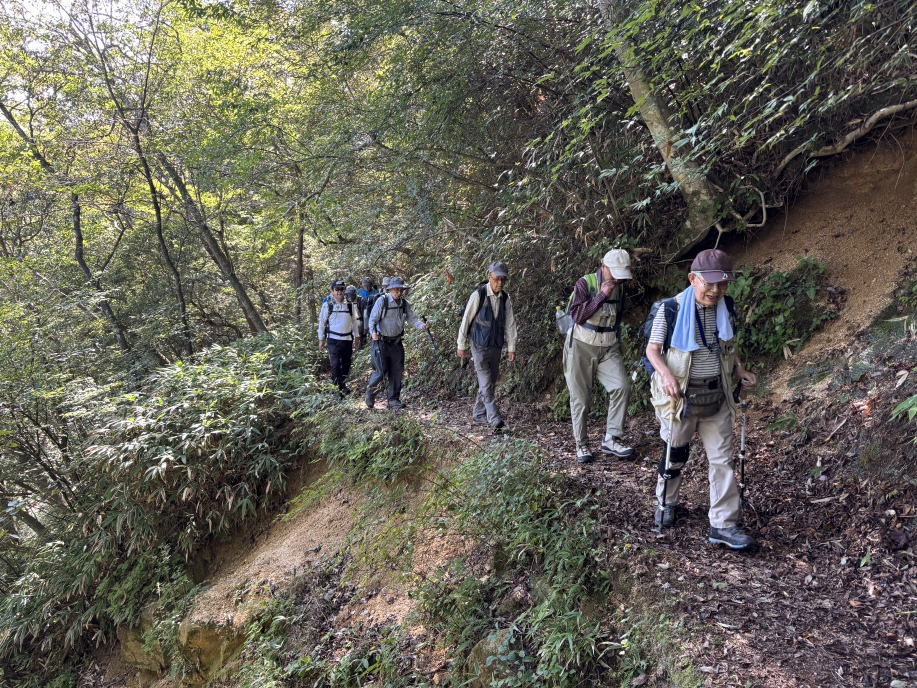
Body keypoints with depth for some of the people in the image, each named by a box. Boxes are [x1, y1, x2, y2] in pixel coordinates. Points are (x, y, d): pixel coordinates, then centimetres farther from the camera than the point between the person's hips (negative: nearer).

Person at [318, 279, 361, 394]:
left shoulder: (350, 305, 6)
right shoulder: (327, 305, -1)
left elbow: (355, 321, 14)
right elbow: (322, 322, 4)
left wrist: (357, 336, 13)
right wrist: (321, 339, 3)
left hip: (347, 339, 3)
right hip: (333, 339, -3)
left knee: (346, 363, 9)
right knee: (335, 364, -7)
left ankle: (343, 384, 23)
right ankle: (336, 387, -2)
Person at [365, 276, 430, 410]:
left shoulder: (404, 303, 4)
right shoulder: (382, 301, -11)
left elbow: (412, 318, 1)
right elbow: (373, 318, -11)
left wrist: (422, 325, -19)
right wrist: (373, 331, -29)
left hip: (396, 342, 5)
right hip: (381, 341, -5)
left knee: (397, 372, 7)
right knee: (381, 371, -7)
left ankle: (394, 400, 20)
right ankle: (370, 393, 21)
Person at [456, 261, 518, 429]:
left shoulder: (505, 298, 2)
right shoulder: (478, 295, -12)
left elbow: (510, 324, 6)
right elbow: (466, 320, -6)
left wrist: (511, 348, 4)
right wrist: (462, 345, -2)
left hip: (496, 347, 5)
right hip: (480, 346, -5)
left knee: (490, 384, 10)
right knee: (486, 384, -10)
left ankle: (478, 415, 23)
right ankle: (494, 418, -12)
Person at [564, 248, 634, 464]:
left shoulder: (619, 287, 7)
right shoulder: (585, 283, -11)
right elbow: (577, 315, -22)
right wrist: (601, 295, -24)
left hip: (609, 348, 5)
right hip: (582, 347, -4)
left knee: (622, 386, -15)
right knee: (581, 397, 1)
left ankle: (612, 439, -7)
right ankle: (581, 444, 14)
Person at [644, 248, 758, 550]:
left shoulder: (725, 308, 0)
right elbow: (652, 349, -9)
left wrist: (740, 371, -1)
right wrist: (666, 375, -27)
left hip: (717, 397, 4)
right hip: (682, 397, -3)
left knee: (722, 459, 3)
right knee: (674, 456, 13)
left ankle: (723, 524, 11)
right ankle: (665, 504, 38)